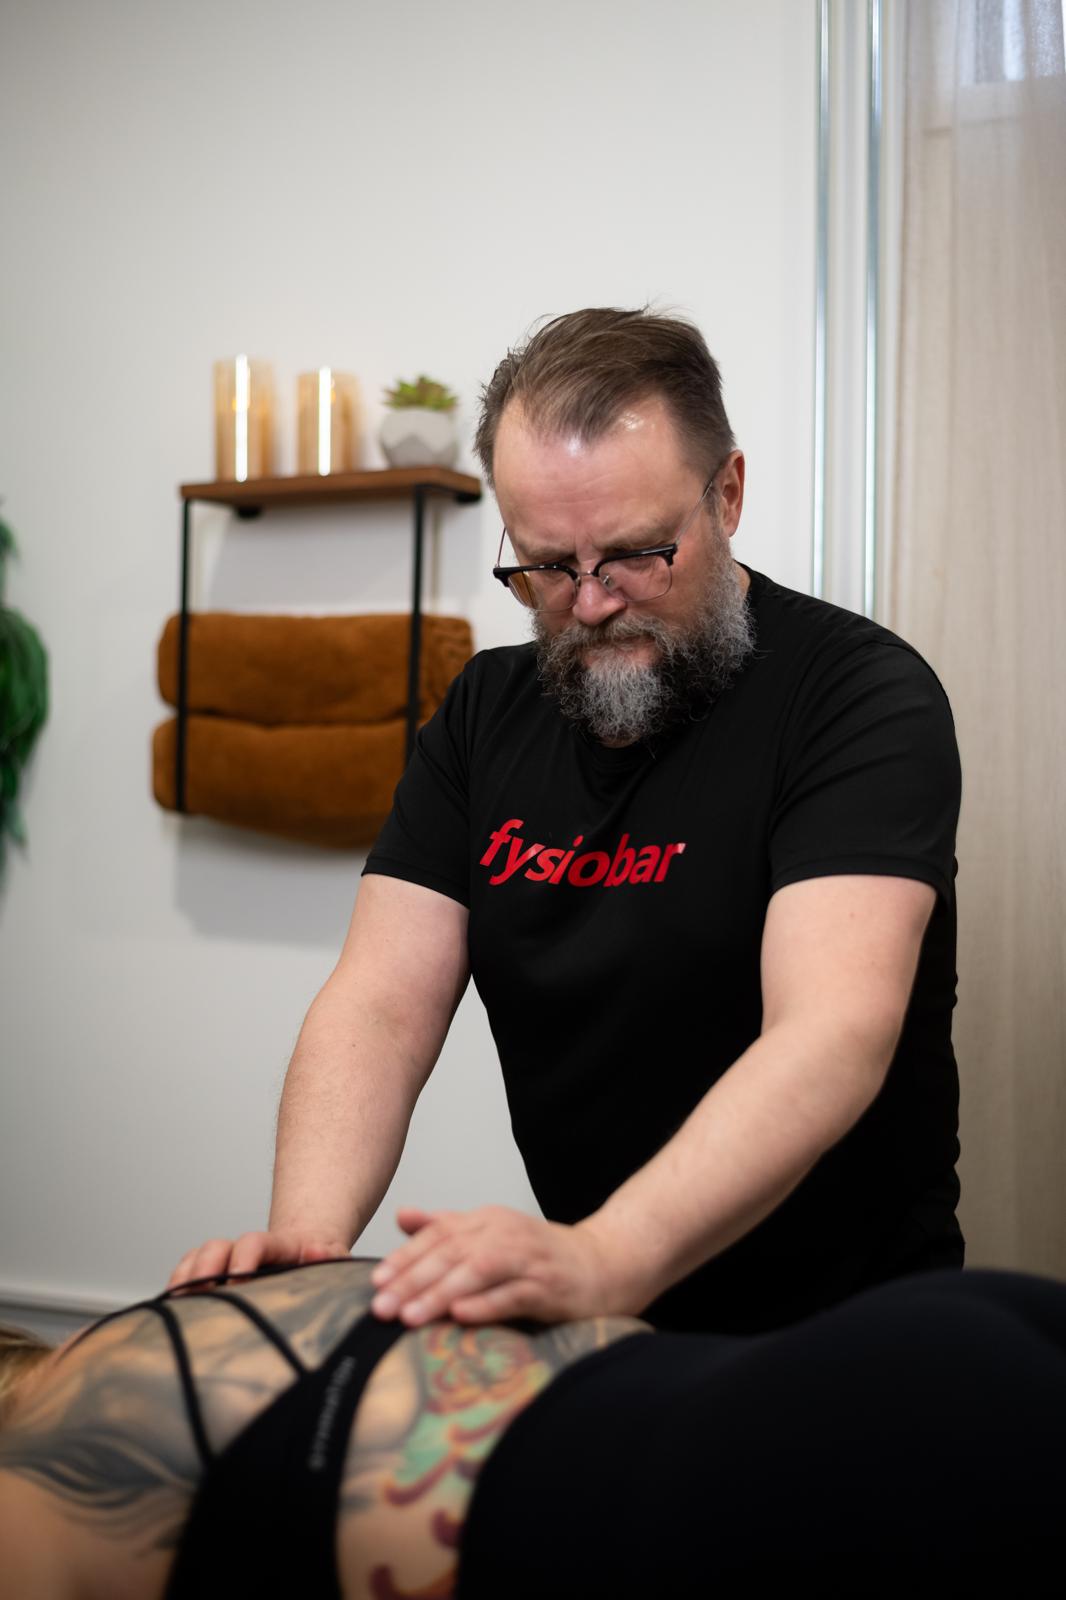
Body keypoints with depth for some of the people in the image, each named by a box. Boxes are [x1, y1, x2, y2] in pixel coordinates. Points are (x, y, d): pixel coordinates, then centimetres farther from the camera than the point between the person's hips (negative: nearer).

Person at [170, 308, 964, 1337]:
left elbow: (835, 1034, -27)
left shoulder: (861, 692, -13)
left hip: (841, 1329, -4)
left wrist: (600, 1260, -42)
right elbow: (382, 1002, -4)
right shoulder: (486, 713, 4)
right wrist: (306, 1239, -23)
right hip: (591, 1326, 4)